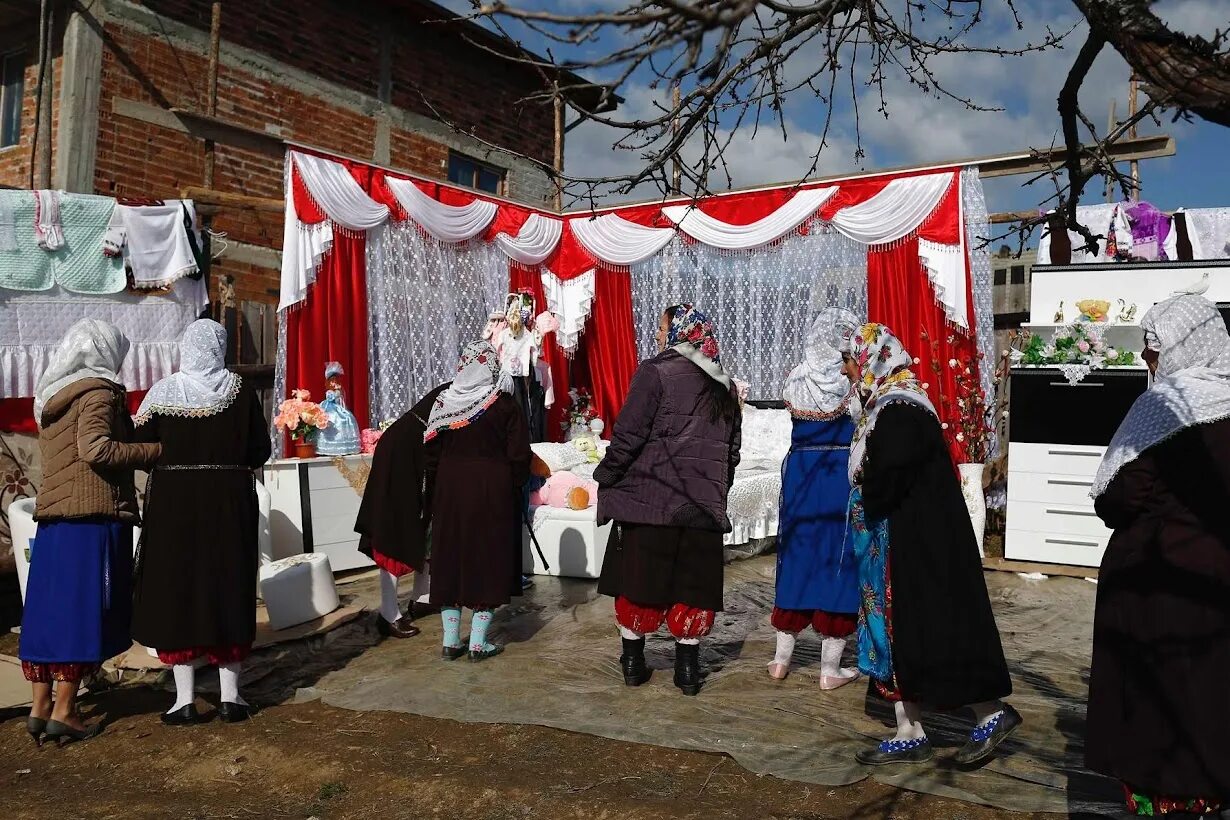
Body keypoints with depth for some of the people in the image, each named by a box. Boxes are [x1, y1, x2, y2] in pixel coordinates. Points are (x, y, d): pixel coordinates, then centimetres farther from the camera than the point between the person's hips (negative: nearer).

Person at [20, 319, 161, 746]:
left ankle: (40, 707, 14)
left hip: (52, 517, 8)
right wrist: (157, 450, -15)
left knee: (48, 609, 9)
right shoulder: (98, 391, -7)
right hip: (93, 516, -8)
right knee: (83, 611, -2)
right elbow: (96, 449, -21)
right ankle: (63, 712, 2)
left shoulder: (50, 397, 18)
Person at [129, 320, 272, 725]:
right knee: (228, 590, 9)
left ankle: (185, 699, 9)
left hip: (173, 502, -1)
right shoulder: (240, 390, -5)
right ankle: (230, 696, 13)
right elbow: (261, 451, -2)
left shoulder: (164, 391, -6)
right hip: (231, 503, 1)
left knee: (176, 591, 8)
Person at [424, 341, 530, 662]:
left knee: (450, 561, 11)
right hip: (492, 492, -3)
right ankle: (478, 642, 7)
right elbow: (519, 455, -9)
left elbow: (432, 454, 4)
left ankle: (450, 641, 16)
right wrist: (516, 485, 8)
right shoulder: (504, 405, -9)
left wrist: (434, 496, 13)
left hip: (450, 491, 3)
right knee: (487, 562, 5)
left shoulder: (444, 403, 1)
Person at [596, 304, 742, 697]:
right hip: (703, 507, 4)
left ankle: (633, 662, 19)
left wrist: (606, 479, -1)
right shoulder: (724, 387, 9)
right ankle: (688, 668, 17)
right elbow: (731, 450, 14)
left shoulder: (656, 372, -10)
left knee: (638, 580, 9)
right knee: (693, 586, 11)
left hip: (648, 501, -4)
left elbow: (628, 436, -13)